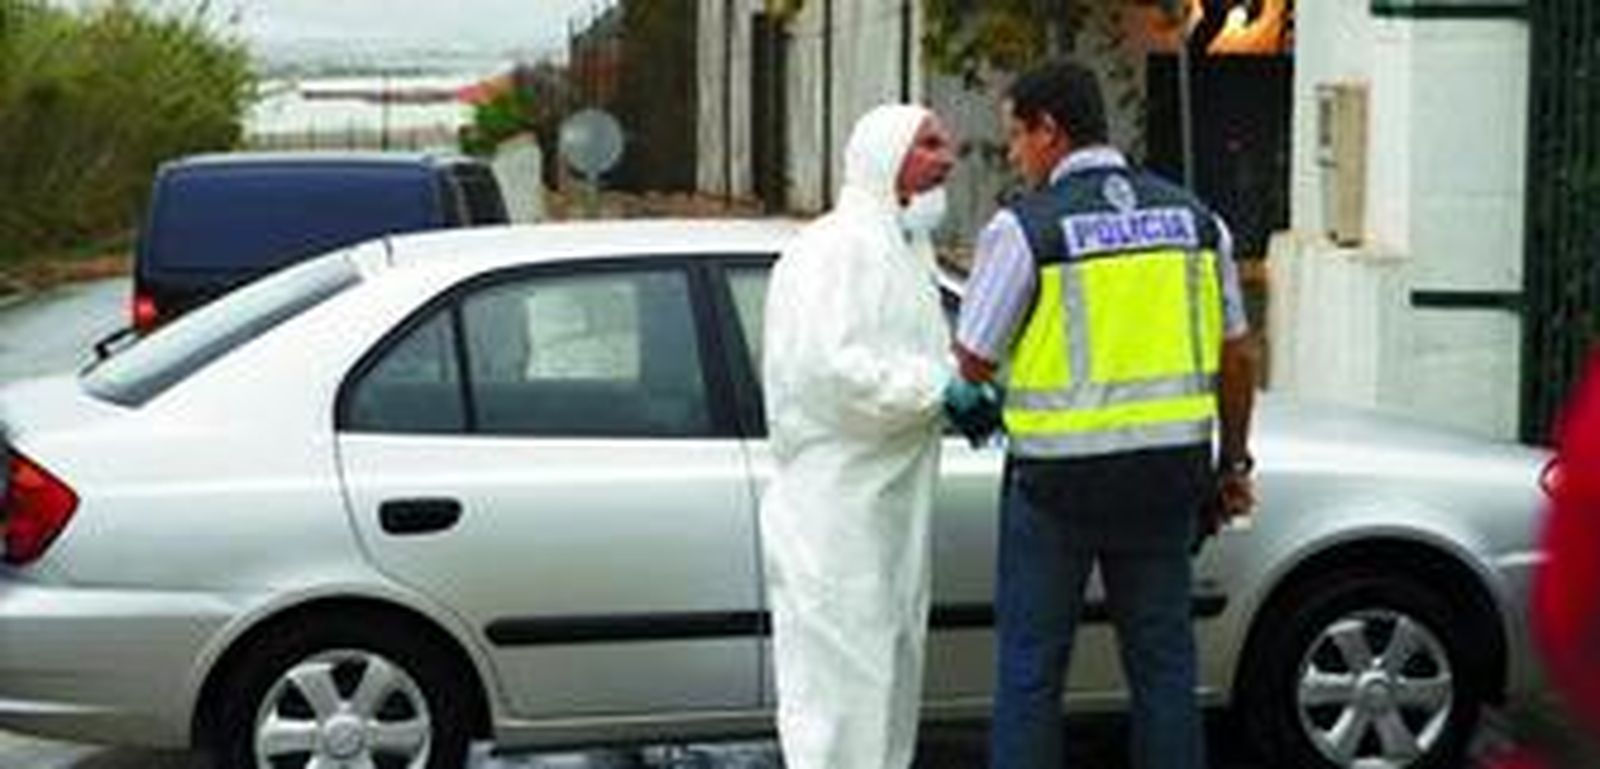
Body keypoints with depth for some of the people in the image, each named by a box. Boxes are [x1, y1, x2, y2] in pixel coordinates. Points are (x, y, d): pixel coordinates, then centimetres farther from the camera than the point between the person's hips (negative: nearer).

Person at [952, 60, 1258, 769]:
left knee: (1030, 665, 6)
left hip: (1060, 472, -4)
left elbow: (973, 363, -7)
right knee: (1163, 658, 13)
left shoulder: (1023, 227, -9)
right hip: (1169, 470, 4)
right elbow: (1237, 353, 10)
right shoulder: (1193, 216, 6)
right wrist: (1234, 461, 19)